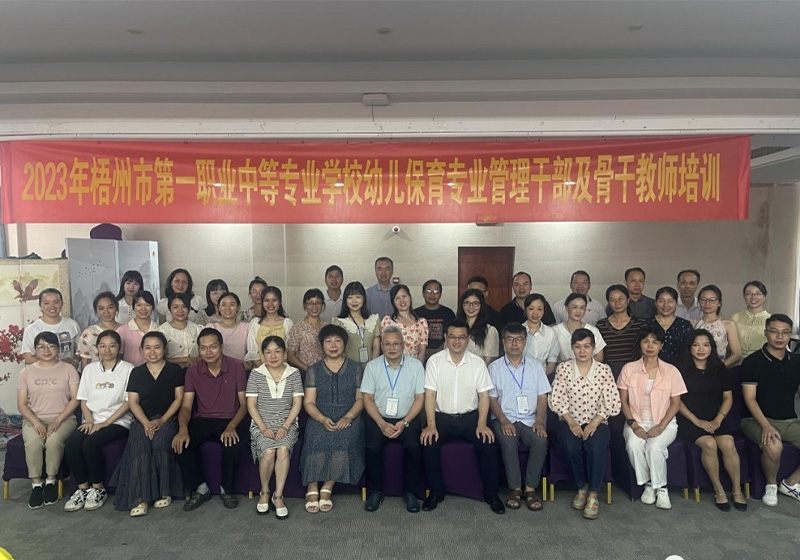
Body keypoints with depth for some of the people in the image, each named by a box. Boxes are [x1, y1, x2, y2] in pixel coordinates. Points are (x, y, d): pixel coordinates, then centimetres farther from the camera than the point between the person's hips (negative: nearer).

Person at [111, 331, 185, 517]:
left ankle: (164, 491, -18)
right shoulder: (137, 372, 11)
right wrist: (146, 423, -14)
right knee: (139, 444, -29)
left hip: (168, 418, -2)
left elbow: (179, 398, 0)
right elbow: (133, 401, 3)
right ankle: (139, 498, -31)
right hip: (143, 420, 2)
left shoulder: (175, 370, 5)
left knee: (160, 441, -32)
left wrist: (162, 420, -13)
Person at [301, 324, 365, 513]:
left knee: (344, 440, -31)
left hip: (348, 418, 0)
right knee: (316, 440, -30)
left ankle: (327, 489, -19)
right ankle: (312, 490, -18)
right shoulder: (313, 371, 10)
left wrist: (348, 417, -14)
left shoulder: (355, 368, 10)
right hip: (320, 418, 0)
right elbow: (308, 402, 4)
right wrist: (322, 419, -15)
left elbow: (360, 398, 5)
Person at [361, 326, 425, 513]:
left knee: (414, 446, -27)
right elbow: (368, 399, 1)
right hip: (378, 418, 1)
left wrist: (404, 422, -12)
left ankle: (410, 492, -4)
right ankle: (375, 491, -2)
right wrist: (382, 424, -12)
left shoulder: (416, 365, 2)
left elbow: (420, 398, 0)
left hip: (407, 419, 0)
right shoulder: (372, 366, 3)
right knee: (373, 447, -26)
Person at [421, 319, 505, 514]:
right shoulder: (434, 361, -2)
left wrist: (481, 424, -13)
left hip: (470, 416, 1)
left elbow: (484, 395, 0)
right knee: (429, 443, -25)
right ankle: (436, 491, -3)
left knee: (488, 443, -22)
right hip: (442, 416, 0)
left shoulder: (478, 363, 1)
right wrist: (431, 425, -16)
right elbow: (430, 395, -6)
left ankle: (491, 493, 0)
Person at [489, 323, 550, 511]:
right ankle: (515, 488, -15)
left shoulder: (535, 366, 11)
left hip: (530, 420, 2)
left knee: (541, 440, -29)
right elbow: (492, 398, 2)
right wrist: (503, 420, -13)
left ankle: (531, 488, -14)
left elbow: (542, 397, 7)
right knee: (508, 441, -32)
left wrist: (539, 420, -10)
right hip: (504, 419, -1)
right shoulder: (494, 367, 5)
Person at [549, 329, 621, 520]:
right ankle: (582, 487, -5)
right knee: (571, 445, -30)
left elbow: (612, 402, -5)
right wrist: (571, 422, -15)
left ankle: (593, 494, -16)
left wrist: (594, 423, -15)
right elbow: (556, 399, -4)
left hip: (596, 422, 0)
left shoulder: (604, 369, 0)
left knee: (596, 446, -32)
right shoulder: (563, 368, 0)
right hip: (569, 421, 0)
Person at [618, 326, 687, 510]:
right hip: (637, 421, 1)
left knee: (654, 447, -30)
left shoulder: (671, 371, 1)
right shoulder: (629, 369, 2)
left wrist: (661, 426, -13)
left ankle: (661, 487, -6)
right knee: (633, 445, -30)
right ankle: (648, 484, -6)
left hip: (664, 423, -1)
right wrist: (633, 424, -12)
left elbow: (676, 403, 0)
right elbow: (623, 400, 2)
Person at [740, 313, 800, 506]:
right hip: (758, 420, -5)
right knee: (773, 446, -35)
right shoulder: (752, 362, -6)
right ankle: (771, 485, -4)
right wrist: (766, 426, -24)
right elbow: (750, 399, -10)